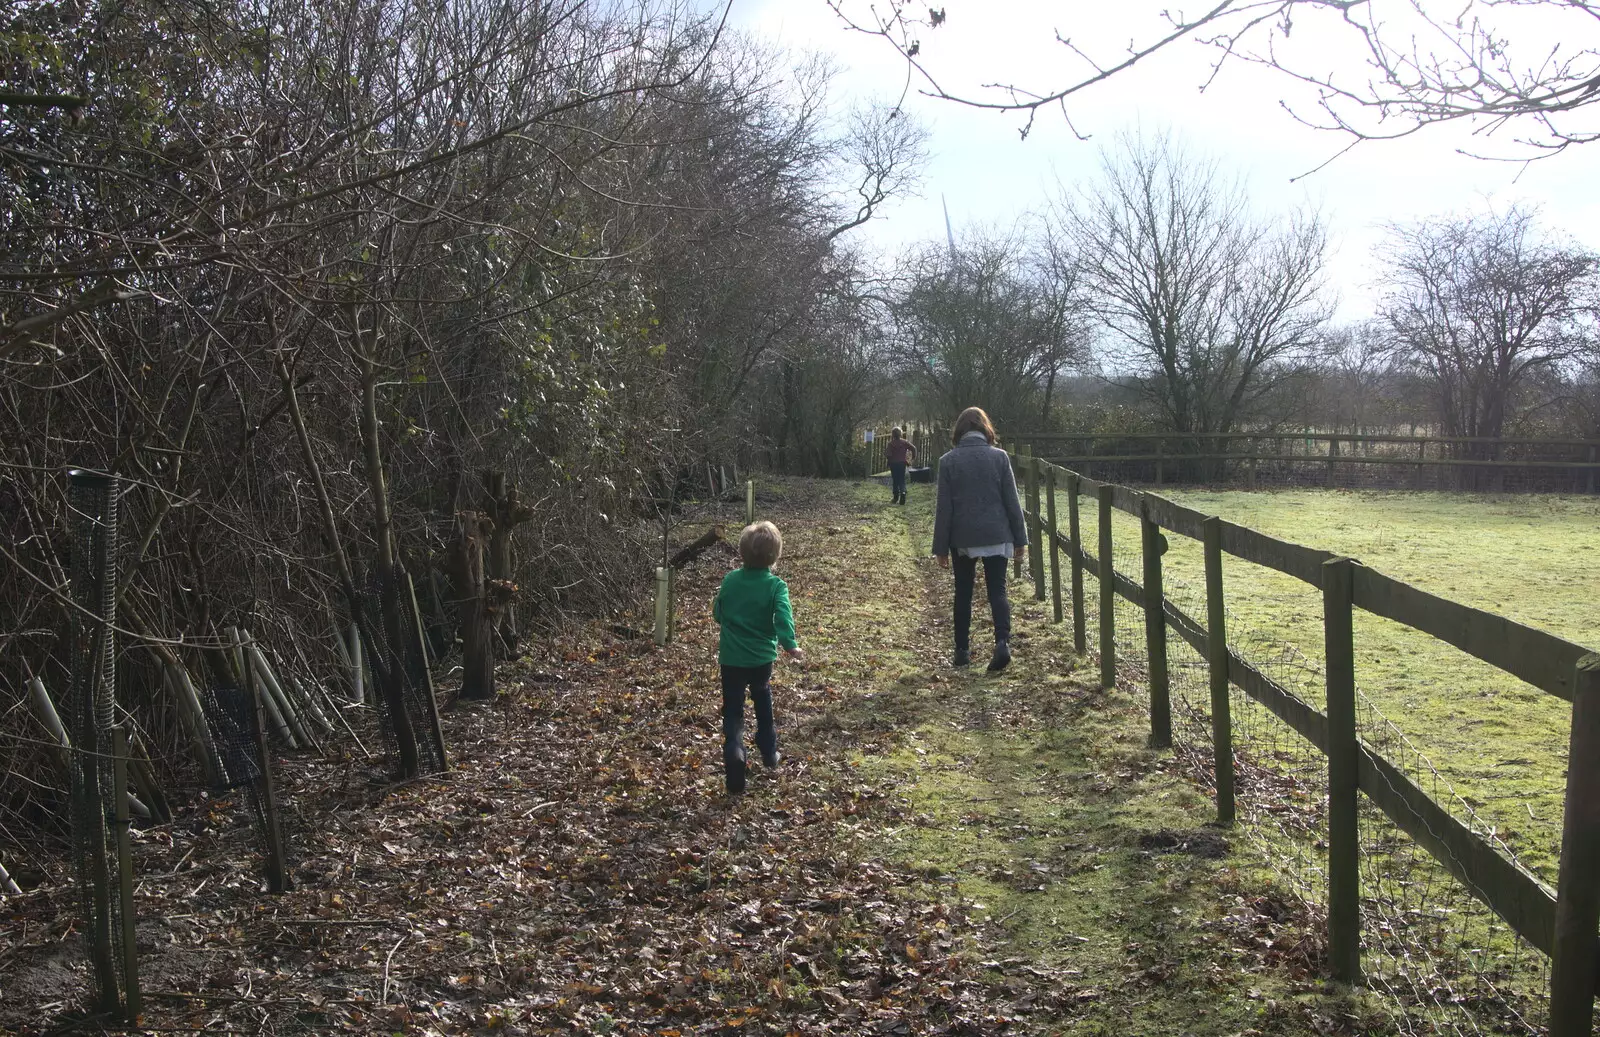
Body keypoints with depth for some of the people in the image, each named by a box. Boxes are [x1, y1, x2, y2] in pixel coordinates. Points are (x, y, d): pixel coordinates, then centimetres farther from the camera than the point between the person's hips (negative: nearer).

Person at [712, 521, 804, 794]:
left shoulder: (730, 580, -5)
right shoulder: (776, 586, -13)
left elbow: (717, 614, 8)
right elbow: (783, 618, -28)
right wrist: (790, 646, -27)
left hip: (731, 658, 0)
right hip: (762, 658, 0)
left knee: (733, 712, 4)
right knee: (763, 704, 24)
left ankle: (734, 760, -15)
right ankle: (769, 754, 36)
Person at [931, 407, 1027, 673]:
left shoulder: (948, 461, -4)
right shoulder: (999, 457, -3)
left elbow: (944, 508, -3)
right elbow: (1012, 501, -1)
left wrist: (941, 547, 2)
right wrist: (1020, 538, 7)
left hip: (962, 539, 0)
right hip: (996, 536, 0)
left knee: (963, 592, 13)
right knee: (997, 590, 4)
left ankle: (961, 650, 16)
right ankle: (1003, 641, -17)